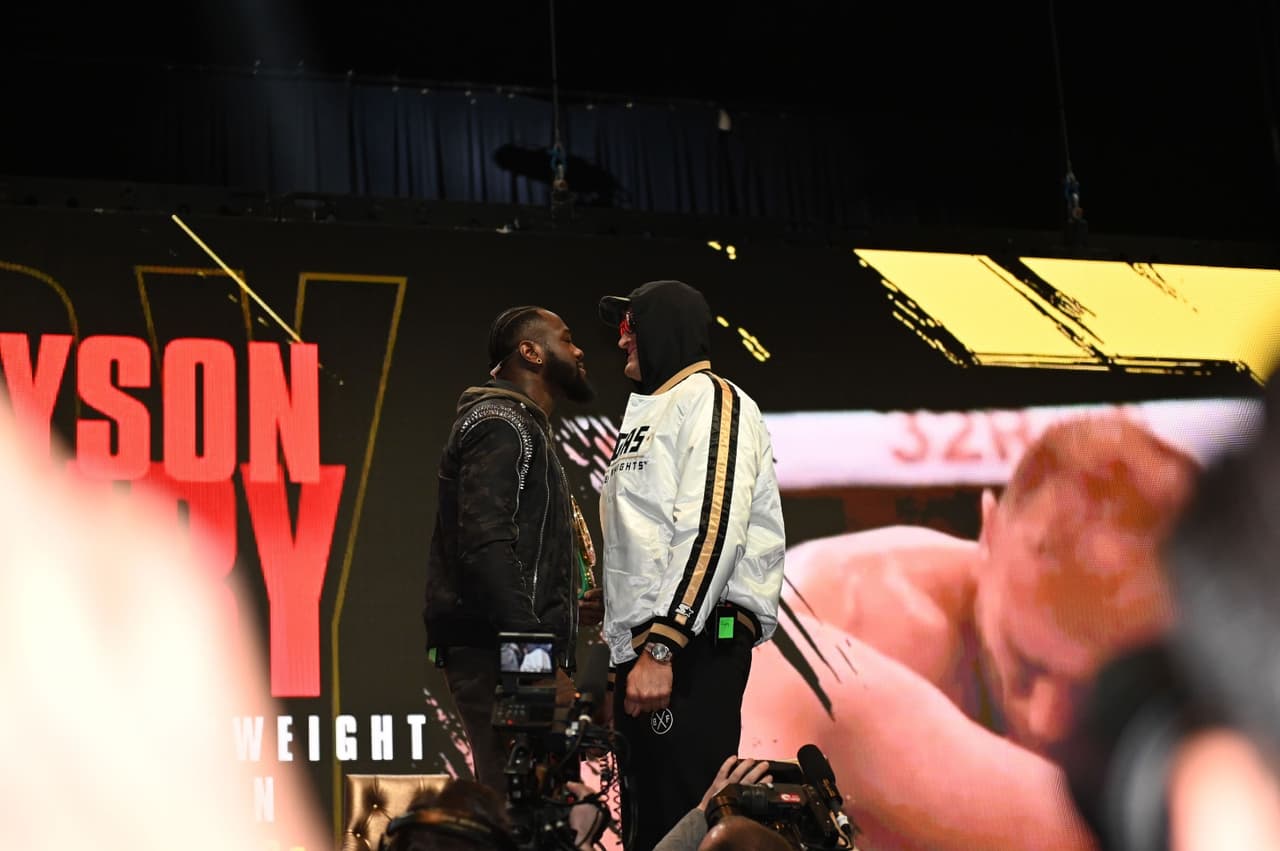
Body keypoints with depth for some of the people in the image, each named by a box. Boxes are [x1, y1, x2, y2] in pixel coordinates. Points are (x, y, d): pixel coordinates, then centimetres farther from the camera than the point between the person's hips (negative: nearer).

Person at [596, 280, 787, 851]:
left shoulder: (710, 400, -3)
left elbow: (712, 525, -18)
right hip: (645, 653, 10)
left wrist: (660, 648, -24)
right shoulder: (649, 413, 27)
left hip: (692, 653, -10)